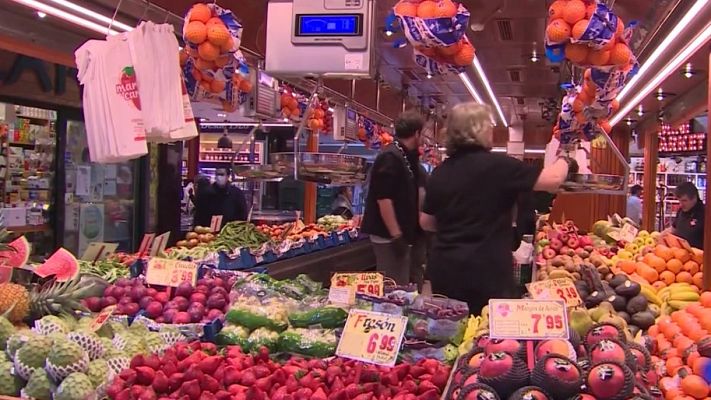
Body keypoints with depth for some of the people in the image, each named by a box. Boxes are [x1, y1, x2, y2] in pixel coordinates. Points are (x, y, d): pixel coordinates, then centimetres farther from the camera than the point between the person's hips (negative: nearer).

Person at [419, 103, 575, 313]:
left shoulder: (439, 172, 6)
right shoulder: (497, 165, -11)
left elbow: (426, 222, 13)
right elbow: (553, 179, -12)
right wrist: (565, 161, 10)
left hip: (444, 267, 6)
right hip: (485, 270, -6)